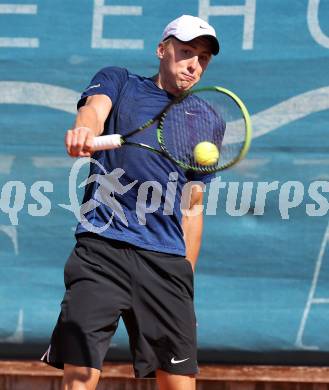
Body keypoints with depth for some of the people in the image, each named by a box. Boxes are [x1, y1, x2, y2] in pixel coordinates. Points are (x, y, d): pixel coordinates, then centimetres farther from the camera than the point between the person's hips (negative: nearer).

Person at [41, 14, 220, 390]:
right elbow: (95, 107, -13)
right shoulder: (117, 82, 11)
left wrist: (185, 282, 20)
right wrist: (84, 129, -37)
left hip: (167, 261, 4)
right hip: (102, 249, -4)